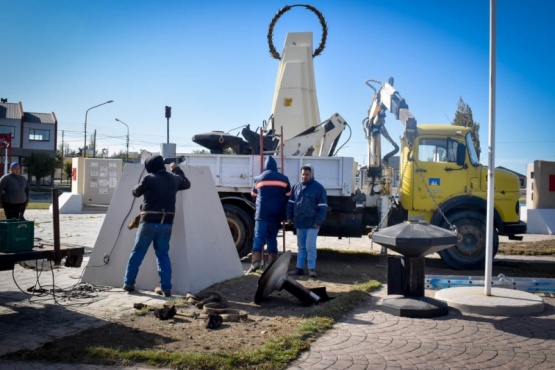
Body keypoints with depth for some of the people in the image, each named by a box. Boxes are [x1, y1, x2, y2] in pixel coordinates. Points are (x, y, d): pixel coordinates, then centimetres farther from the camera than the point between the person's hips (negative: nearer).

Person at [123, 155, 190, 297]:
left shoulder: (149, 179, -6)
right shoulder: (174, 179, 8)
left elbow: (135, 192, 10)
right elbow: (187, 184, 30)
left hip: (149, 221, -3)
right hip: (166, 223, 4)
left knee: (137, 253, 10)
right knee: (163, 255, 10)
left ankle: (129, 283, 16)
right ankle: (166, 287, 5)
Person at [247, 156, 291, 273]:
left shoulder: (258, 179, 7)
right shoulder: (283, 179, 8)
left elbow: (254, 195, 20)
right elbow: (288, 197, 12)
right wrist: (285, 215, 21)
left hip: (262, 214, -2)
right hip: (276, 215, 2)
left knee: (259, 237, -5)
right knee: (272, 238, 11)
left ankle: (255, 262, -22)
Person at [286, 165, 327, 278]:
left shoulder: (318, 188, -5)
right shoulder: (296, 187, 9)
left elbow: (322, 207, -7)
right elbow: (290, 203, 16)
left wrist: (318, 222, -12)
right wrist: (289, 217, 10)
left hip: (312, 224, -5)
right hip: (299, 223, 5)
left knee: (310, 246, -6)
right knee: (301, 246, 11)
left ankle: (311, 268, 2)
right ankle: (299, 267, 17)